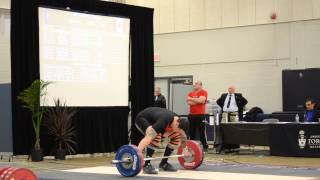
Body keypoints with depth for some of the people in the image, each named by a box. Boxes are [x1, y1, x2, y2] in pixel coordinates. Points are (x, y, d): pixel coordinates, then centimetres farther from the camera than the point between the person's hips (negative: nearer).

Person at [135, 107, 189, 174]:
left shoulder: (179, 121, -17)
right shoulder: (163, 122, -41)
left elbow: (182, 135, 5)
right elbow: (148, 137, -51)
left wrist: (184, 150, 14)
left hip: (154, 119, 8)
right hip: (142, 119, -8)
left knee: (176, 137, -4)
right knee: (156, 137, -35)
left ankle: (164, 163, 6)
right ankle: (146, 165, -23)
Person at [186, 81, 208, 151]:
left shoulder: (203, 92, -1)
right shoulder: (191, 93, 13)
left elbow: (200, 100, -17)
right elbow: (189, 102, -2)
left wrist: (191, 99, -4)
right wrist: (197, 101, -10)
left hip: (200, 115, -5)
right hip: (191, 115, 5)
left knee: (202, 132, -4)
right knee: (191, 132, 9)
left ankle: (205, 146, 1)